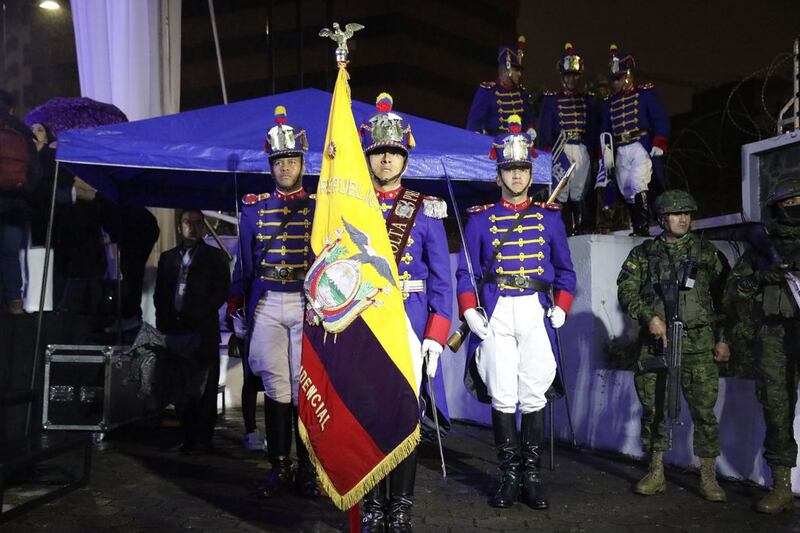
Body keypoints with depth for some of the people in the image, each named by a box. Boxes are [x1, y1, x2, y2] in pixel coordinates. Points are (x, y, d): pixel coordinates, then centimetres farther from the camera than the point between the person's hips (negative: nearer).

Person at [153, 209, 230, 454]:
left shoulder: (215, 256, 10)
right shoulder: (168, 257, 21)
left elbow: (222, 291, 1)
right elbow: (159, 293, 18)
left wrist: (197, 315, -9)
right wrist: (163, 322, 4)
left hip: (202, 331, -4)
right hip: (174, 330, 4)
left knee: (202, 388, -6)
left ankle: (202, 440, -4)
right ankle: (187, 437, 10)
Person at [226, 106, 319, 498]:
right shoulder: (254, 207, 11)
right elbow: (245, 263, 14)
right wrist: (237, 304, 10)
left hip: (307, 304, -2)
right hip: (266, 305, 2)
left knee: (305, 385, -2)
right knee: (275, 385, 4)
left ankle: (306, 469, 9)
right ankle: (279, 467, 13)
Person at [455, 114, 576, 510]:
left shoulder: (550, 217, 11)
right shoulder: (480, 218, 7)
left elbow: (565, 270, 13)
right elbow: (466, 272, 6)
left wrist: (561, 307, -2)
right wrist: (469, 312, -8)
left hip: (536, 313, 1)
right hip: (495, 314, 0)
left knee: (534, 396, 1)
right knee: (502, 397, 0)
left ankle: (531, 476, 12)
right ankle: (509, 475, 12)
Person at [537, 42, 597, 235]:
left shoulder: (588, 99, 16)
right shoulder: (551, 99, 8)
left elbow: (593, 128, 15)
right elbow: (545, 127, 2)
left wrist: (595, 152, 8)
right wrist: (546, 152, -7)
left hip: (582, 150, 3)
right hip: (560, 149, -3)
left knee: (579, 193, 4)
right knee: (560, 192, -10)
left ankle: (579, 229, 10)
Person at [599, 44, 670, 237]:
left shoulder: (646, 93, 5)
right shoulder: (609, 102, 18)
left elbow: (661, 120, 0)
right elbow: (605, 129, 17)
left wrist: (659, 145, -11)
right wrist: (606, 151, 2)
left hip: (642, 147, -5)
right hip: (620, 153, 5)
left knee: (637, 185, -20)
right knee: (626, 192, 3)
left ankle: (643, 228, -20)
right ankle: (637, 229, 9)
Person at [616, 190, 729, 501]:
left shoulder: (707, 252, 9)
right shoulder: (644, 254, 9)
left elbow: (724, 297, 8)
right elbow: (626, 291, 4)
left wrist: (723, 339, 2)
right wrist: (649, 317, -11)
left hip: (698, 344, -1)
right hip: (655, 341, 1)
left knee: (704, 409, -3)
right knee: (652, 408, 5)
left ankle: (708, 478, 8)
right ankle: (656, 473, 16)